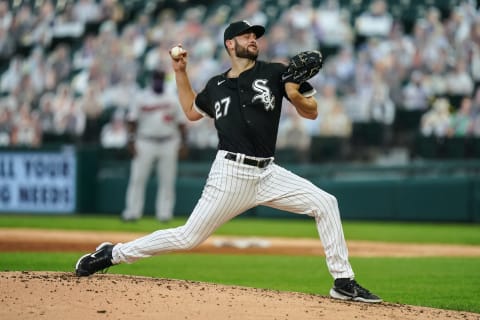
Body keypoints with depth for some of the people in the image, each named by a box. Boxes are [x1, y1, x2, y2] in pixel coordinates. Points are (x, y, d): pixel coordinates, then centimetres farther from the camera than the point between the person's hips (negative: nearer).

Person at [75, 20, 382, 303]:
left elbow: (312, 112, 2)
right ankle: (112, 254, 9)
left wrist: (296, 96, -19)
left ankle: (343, 282, -6)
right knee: (189, 237, -5)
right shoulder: (216, 86, 9)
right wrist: (180, 73, 20)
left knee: (325, 203, -13)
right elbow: (192, 112, 28)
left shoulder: (276, 73, 4)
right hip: (230, 174, -1)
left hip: (268, 173, 2)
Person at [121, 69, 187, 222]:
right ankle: (132, 212, -3)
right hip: (145, 142, -2)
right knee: (137, 178, -5)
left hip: (168, 144, 2)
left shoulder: (173, 99, 9)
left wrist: (183, 143, 3)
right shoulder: (141, 98, 4)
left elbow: (181, 122, 10)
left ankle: (164, 213, 5)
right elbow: (132, 120, 2)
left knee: (167, 180, 1)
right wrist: (131, 141, -7)